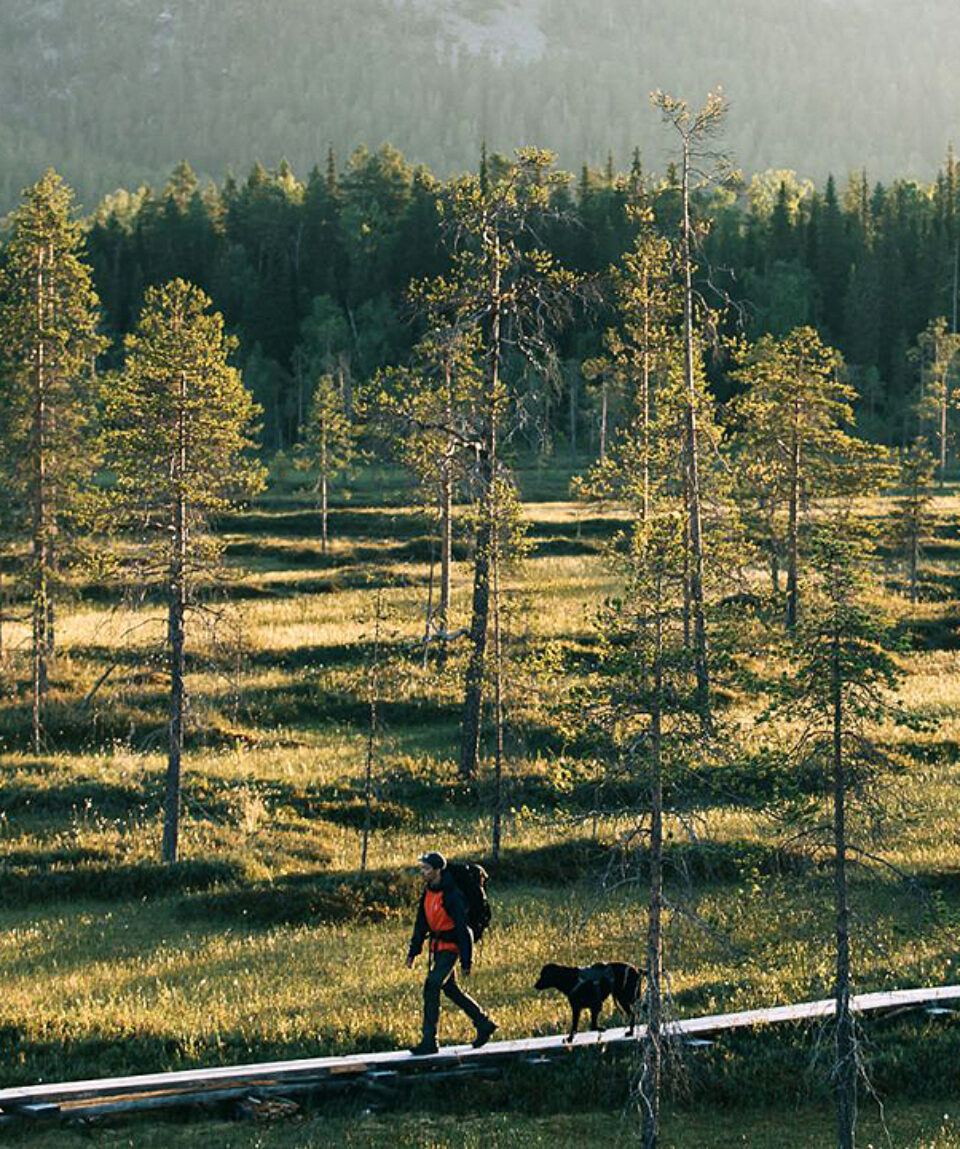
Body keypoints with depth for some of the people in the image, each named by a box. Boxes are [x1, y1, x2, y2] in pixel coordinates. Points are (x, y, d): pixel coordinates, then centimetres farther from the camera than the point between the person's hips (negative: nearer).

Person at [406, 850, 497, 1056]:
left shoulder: (451, 894, -20)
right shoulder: (427, 892, 6)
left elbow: (462, 928, -19)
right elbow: (421, 923, 15)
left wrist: (466, 962, -20)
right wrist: (413, 952, 12)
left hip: (450, 946, -9)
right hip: (438, 946, 9)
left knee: (431, 986, -16)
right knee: (450, 989, 16)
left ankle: (429, 1041, -13)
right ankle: (484, 1025, 30)